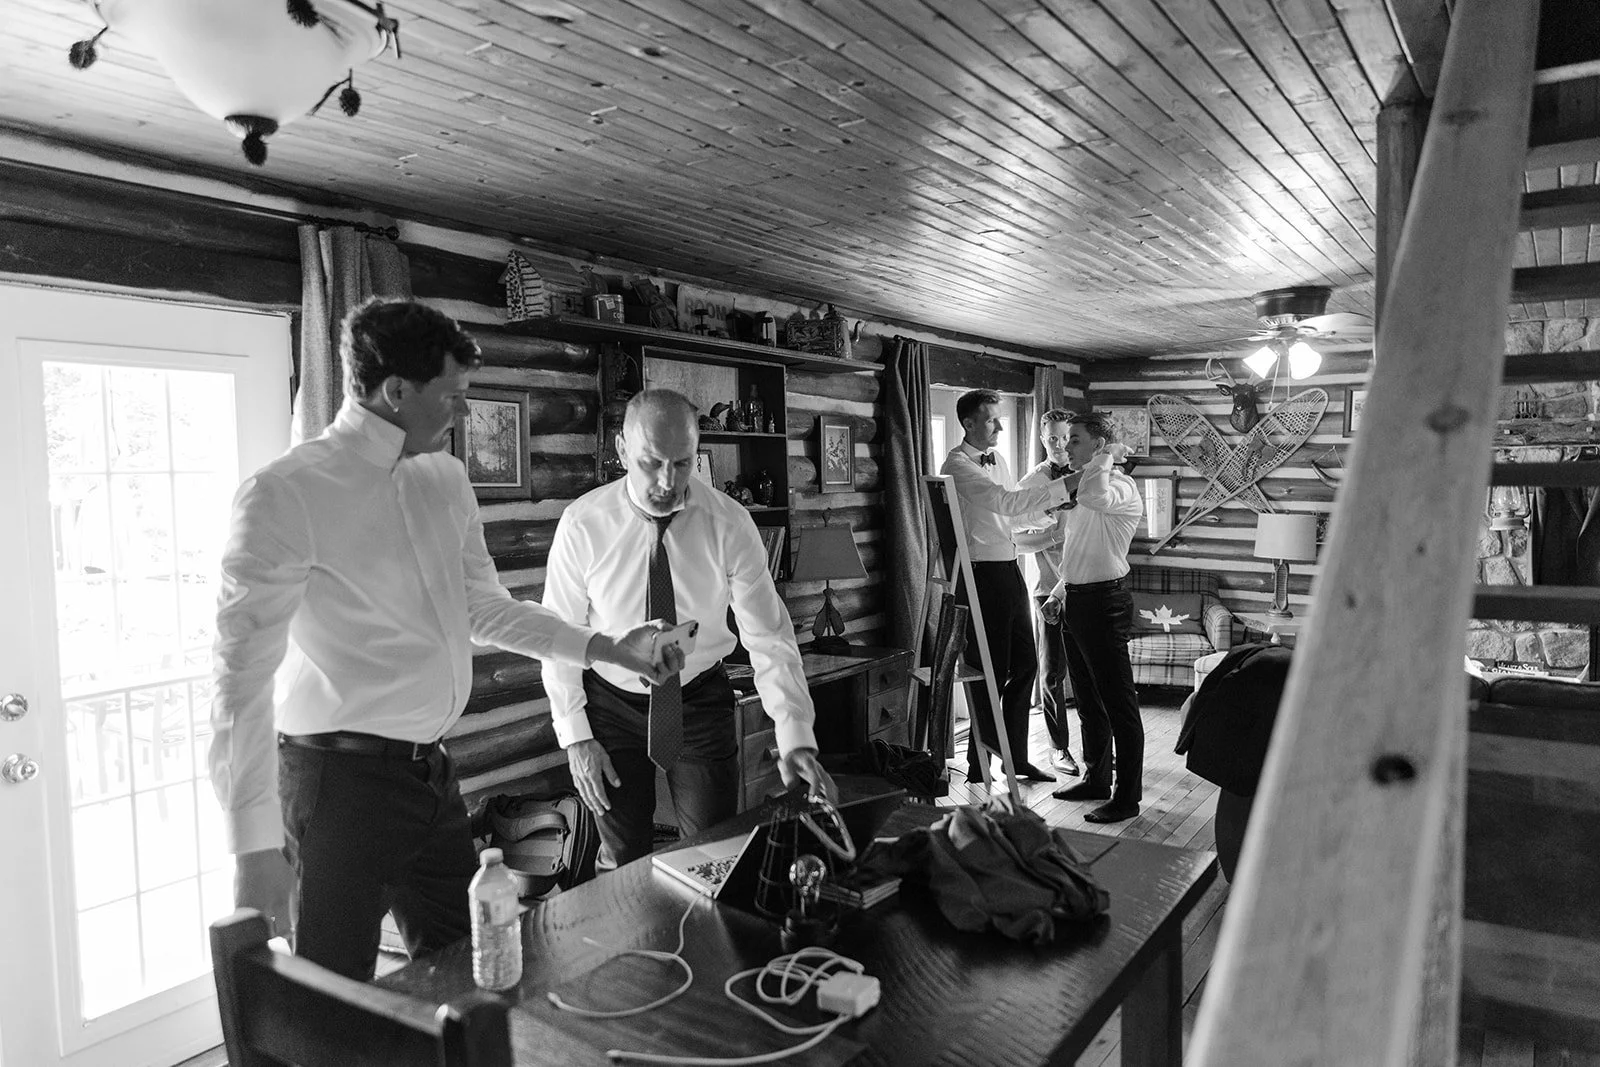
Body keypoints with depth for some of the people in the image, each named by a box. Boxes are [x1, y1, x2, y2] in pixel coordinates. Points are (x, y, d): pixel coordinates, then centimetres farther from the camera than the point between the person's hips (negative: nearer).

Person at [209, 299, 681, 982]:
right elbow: (244, 675, -16)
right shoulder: (284, 495, -14)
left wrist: (606, 649, 10)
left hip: (431, 772, 7)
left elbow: (483, 608, 17)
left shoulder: (445, 479, 7)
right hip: (340, 780, -7)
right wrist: (255, 847, -20)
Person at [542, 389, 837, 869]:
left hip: (701, 703, 1)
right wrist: (575, 735, -9)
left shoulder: (729, 523, -16)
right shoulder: (582, 524, -16)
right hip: (611, 704, 0)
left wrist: (796, 737, -26)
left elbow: (768, 636, -16)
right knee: (623, 861, 9)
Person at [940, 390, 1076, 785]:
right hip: (981, 574, -9)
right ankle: (979, 766, 12)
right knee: (989, 671, -2)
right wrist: (1068, 484, -28)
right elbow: (1007, 502, -25)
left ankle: (1017, 757, 26)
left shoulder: (998, 460, 14)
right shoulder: (957, 464, -13)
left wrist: (1045, 508, 7)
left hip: (1010, 570, 9)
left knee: (1024, 665, 13)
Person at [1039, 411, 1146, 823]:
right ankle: (1096, 779, 31)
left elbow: (1094, 496, -36)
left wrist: (1106, 458, -18)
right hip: (1076, 601, 10)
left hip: (1104, 603, -10)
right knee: (1087, 700, 18)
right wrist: (1059, 592, 17)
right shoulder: (1083, 488, 17)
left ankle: (1127, 796, 6)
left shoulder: (1122, 488, -11)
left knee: (1118, 703, -2)